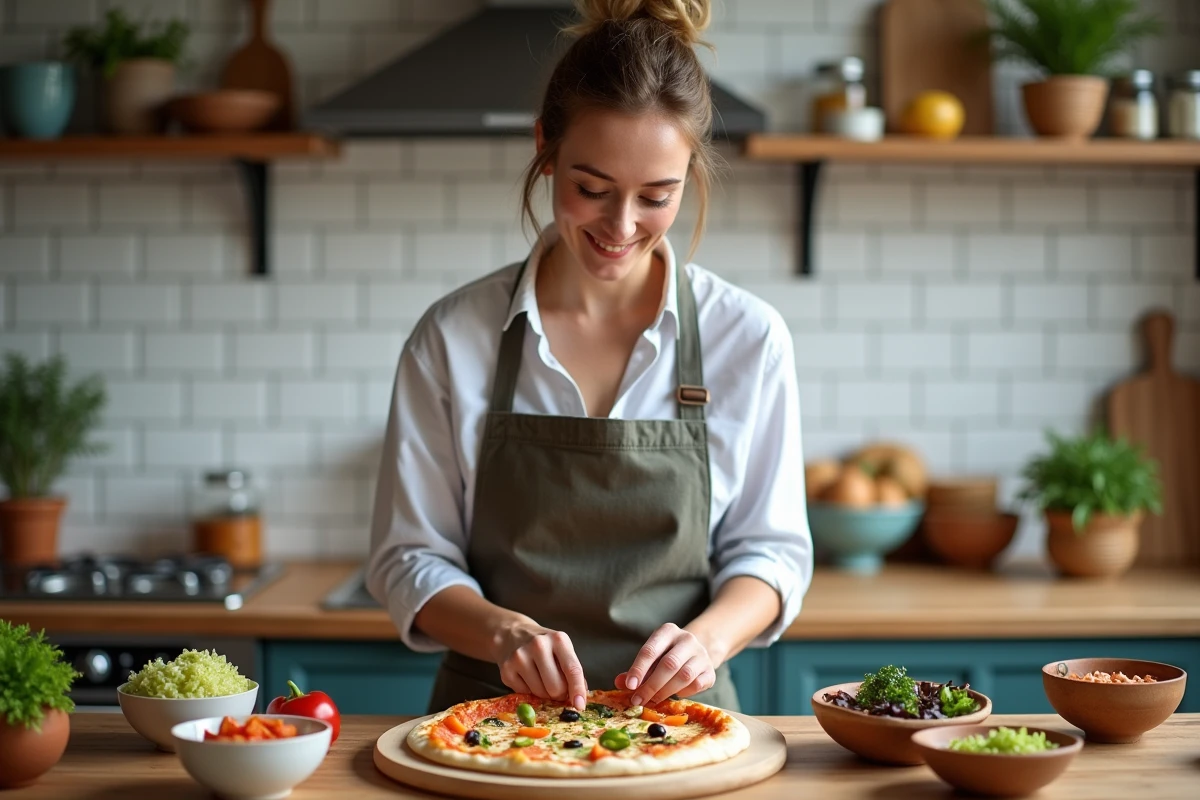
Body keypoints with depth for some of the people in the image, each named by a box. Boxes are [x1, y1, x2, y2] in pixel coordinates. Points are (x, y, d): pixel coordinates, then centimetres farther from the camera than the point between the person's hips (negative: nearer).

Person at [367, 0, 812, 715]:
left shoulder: (748, 337, 1)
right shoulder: (454, 337, 0)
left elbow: (771, 548, 7)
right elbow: (410, 557, 4)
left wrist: (708, 635, -13)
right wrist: (506, 632, -16)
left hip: (679, 722, 1)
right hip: (492, 719, 0)